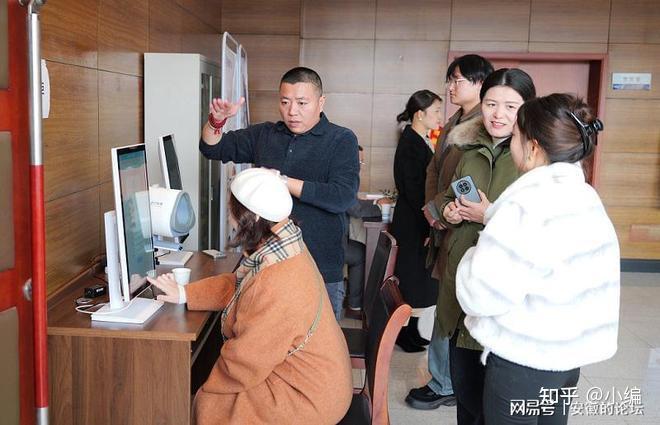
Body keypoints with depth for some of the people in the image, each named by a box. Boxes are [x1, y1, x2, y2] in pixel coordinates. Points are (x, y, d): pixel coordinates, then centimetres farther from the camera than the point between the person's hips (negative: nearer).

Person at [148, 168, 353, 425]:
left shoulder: (275, 288, -35)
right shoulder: (285, 245, -4)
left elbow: (244, 361, -23)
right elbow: (238, 285, 13)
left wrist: (206, 387, -6)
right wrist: (185, 293, 7)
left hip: (307, 396, -9)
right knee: (208, 396, 14)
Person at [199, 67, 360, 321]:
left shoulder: (341, 140, -5)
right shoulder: (264, 135, 9)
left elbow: (343, 197, -18)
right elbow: (212, 149, 15)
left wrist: (283, 181, -17)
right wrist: (217, 120, -7)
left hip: (321, 270, -4)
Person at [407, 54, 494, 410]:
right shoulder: (454, 124, 15)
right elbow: (434, 169, 17)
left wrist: (437, 211, -13)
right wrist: (432, 209, 3)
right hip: (444, 227, 9)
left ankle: (444, 386, 14)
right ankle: (451, 379, 28)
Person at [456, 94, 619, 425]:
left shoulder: (527, 207, -25)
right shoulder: (585, 198, 3)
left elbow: (480, 294, -23)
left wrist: (474, 255, -4)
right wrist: (492, 217, 11)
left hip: (522, 364, -8)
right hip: (569, 355, 8)